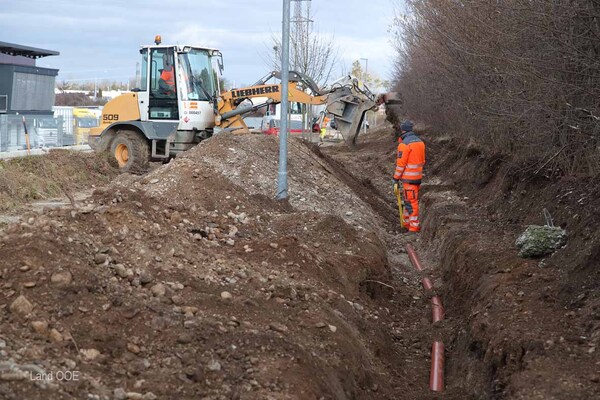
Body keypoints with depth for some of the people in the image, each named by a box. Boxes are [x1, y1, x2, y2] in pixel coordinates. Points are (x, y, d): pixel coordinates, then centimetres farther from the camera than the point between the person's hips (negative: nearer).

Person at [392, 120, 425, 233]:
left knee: (411, 202, -2)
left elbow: (400, 164, -17)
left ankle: (414, 227, 2)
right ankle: (407, 223, 28)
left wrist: (396, 181, -12)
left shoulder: (404, 144, -17)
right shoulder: (420, 142, 9)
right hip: (418, 176, 8)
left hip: (409, 178, -8)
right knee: (408, 199, 20)